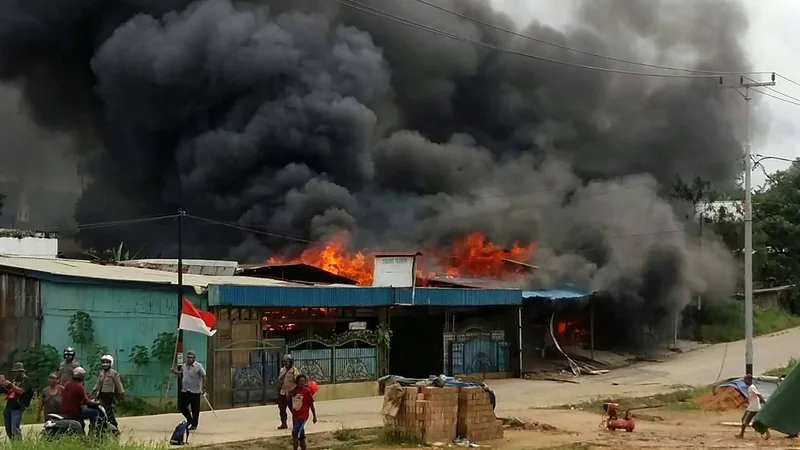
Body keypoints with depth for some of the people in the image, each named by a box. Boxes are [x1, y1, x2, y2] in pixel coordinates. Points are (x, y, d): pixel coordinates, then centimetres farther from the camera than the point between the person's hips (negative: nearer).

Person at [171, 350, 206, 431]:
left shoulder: (198, 366, -10)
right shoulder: (184, 366, 8)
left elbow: (204, 377, -8)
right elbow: (181, 374, 22)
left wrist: (203, 387, -12)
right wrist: (175, 372, 3)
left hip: (195, 392, -6)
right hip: (185, 391, 6)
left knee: (195, 409, 2)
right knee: (182, 406, 9)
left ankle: (194, 425, 14)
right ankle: (189, 420, 30)